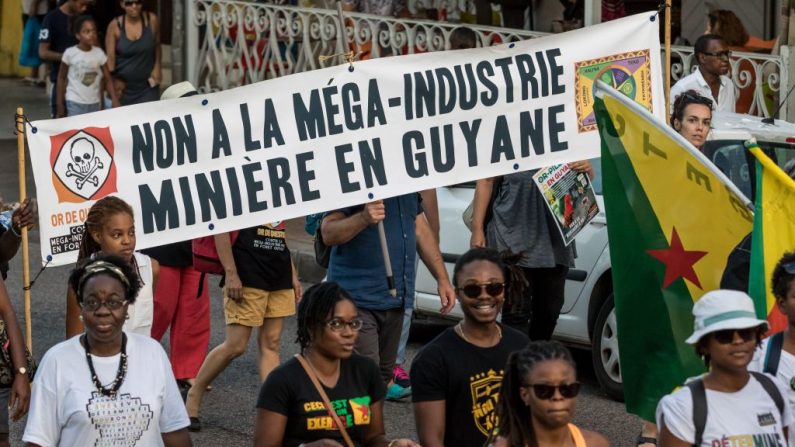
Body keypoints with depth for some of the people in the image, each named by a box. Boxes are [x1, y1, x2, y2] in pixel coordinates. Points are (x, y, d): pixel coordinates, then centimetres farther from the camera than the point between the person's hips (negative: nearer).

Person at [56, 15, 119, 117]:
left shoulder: (99, 53, -1)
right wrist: (59, 103, 2)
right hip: (74, 103, -3)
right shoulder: (70, 53, -7)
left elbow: (108, 80, 3)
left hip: (95, 103, 3)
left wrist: (115, 101, -9)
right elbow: (61, 78, 3)